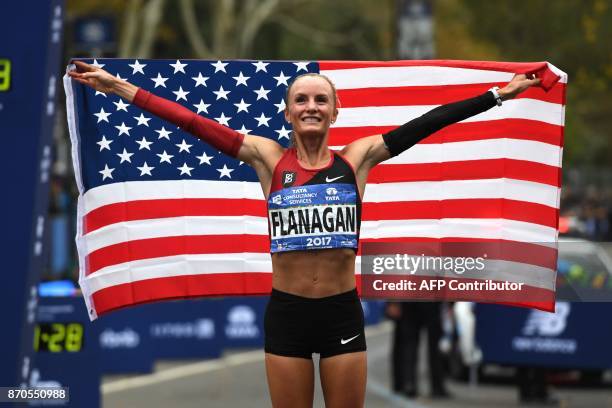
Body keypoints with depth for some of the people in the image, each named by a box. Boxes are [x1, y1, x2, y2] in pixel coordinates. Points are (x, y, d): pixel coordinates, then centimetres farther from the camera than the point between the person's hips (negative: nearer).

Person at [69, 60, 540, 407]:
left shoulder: (357, 157, 2)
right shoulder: (269, 158, 1)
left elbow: (426, 125, -1)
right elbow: (196, 124, -2)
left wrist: (499, 95, -1)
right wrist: (122, 88, -5)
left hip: (342, 313, 0)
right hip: (286, 312, 0)